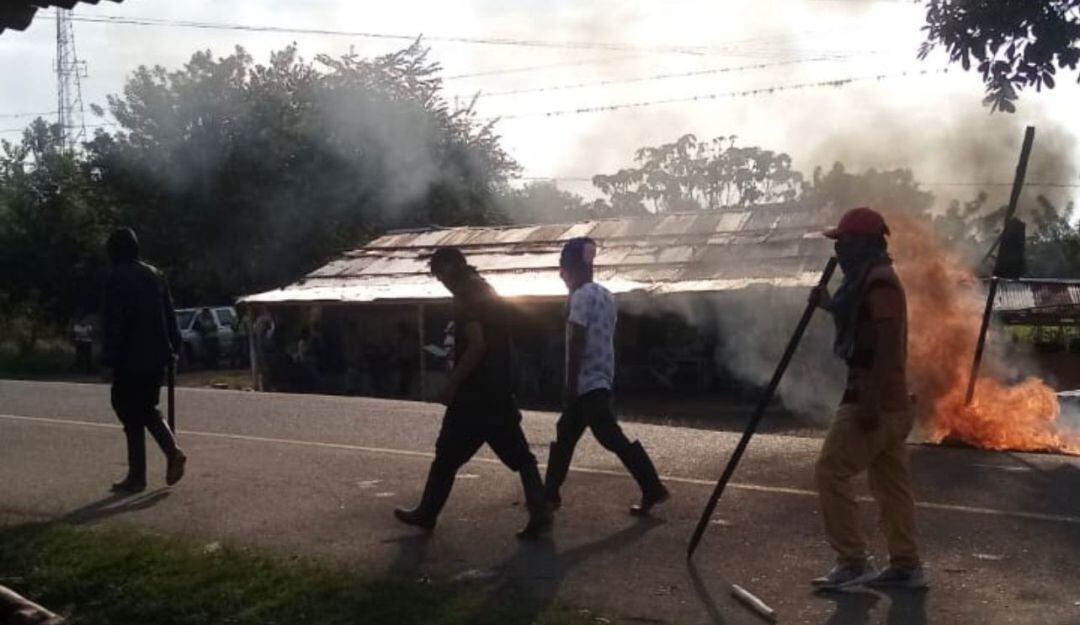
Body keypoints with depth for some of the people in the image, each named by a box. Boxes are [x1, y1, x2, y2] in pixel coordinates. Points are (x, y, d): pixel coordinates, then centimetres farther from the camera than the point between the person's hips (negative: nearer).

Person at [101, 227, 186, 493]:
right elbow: (170, 317, 11)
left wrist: (110, 358, -12)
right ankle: (173, 452, 1)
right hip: (157, 358, 6)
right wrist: (173, 349, 14)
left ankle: (137, 476, 6)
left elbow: (113, 323, -15)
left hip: (131, 361, -6)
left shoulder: (117, 279, -11)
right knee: (148, 409, 20)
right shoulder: (155, 275, 10)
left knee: (132, 416, 2)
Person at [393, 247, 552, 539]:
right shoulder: (490, 294, 15)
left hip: (474, 393, -8)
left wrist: (452, 384, -17)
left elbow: (476, 346, -23)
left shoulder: (466, 298, -14)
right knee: (519, 455, 5)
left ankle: (426, 514, 19)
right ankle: (540, 514, -3)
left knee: (447, 455, 7)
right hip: (499, 390, 8)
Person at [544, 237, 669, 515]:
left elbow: (577, 342, -18)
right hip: (601, 379, 10)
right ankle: (550, 493, 22)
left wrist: (570, 383, -16)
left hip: (587, 382, -10)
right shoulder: (606, 295, 14)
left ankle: (653, 489, -7)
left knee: (612, 438, -9)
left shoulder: (582, 296, -14)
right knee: (565, 434, 15)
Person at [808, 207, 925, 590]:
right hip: (890, 401, 11)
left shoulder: (878, 281, -15)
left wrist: (870, 400, -27)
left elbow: (888, 341, -24)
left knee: (830, 472, -7)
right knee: (891, 484, 12)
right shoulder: (872, 278, 17)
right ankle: (906, 566, 17)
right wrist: (831, 305, 15)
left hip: (875, 400, -11)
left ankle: (853, 562, -3)